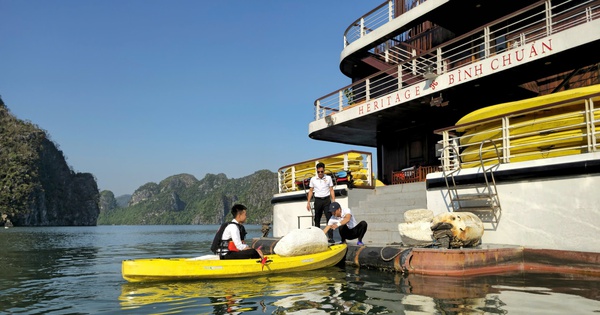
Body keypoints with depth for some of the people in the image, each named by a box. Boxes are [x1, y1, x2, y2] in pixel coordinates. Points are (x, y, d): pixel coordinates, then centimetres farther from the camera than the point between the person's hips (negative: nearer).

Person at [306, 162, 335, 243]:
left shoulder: (328, 178, 3)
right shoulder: (313, 179, 6)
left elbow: (331, 190, 4)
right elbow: (310, 191, 11)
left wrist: (334, 202, -3)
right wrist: (308, 202, 5)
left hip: (326, 200, -1)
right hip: (317, 200, 2)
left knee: (329, 218, -10)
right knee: (317, 219, 7)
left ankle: (330, 237, -9)